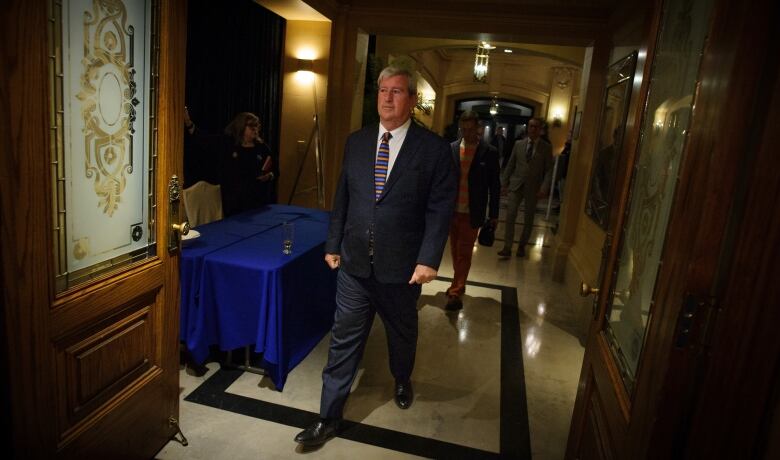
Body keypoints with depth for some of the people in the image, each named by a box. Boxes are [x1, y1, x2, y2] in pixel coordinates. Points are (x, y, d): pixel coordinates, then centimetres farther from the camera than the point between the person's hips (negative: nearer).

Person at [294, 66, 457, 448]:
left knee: (402, 334, 21)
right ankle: (328, 418, 24)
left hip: (402, 268, -2)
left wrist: (429, 259, -15)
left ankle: (402, 381, 51)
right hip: (354, 263, 3)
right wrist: (333, 244, 9)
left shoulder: (434, 148, -8)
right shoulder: (356, 141, 4)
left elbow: (440, 209, -9)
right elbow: (342, 198, 9)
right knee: (343, 340, 9)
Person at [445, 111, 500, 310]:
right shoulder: (451, 148, 2)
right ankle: (459, 285, 29)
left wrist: (494, 214, 2)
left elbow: (494, 186, 0)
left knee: (464, 253, 0)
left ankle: (455, 293, 4)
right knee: (455, 251, 14)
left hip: (471, 213, -3)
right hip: (451, 210, 3)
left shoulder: (489, 152, -4)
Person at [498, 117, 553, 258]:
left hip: (533, 188, -1)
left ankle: (522, 246, 24)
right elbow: (510, 165, 8)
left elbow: (548, 170, -2)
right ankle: (507, 247, -4)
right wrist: (504, 183, 4)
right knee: (510, 216, -8)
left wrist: (545, 187, -13)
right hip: (516, 185, 1)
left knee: (528, 219, 9)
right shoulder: (518, 144, 6)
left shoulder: (546, 147, 1)